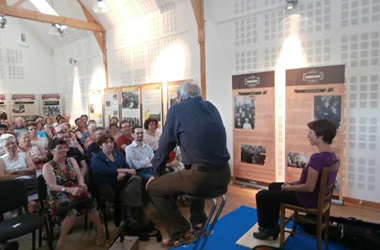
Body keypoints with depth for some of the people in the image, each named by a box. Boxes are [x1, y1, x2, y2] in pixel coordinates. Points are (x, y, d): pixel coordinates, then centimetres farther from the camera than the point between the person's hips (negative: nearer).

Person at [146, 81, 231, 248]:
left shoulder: (176, 109, 2)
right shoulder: (211, 107, 18)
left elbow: (165, 144, 4)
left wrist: (155, 173, 18)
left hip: (201, 176, -7)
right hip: (224, 175, 7)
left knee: (154, 187, 12)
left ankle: (181, 233, 15)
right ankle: (199, 222, 36)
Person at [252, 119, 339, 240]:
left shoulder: (317, 157, -31)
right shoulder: (332, 156, 0)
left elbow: (309, 187, -28)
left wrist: (290, 188, -10)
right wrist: (293, 183, 7)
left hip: (309, 199, -9)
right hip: (318, 196, 9)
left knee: (261, 196, 2)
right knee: (273, 186, 23)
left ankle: (266, 228, 24)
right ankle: (273, 226, 29)